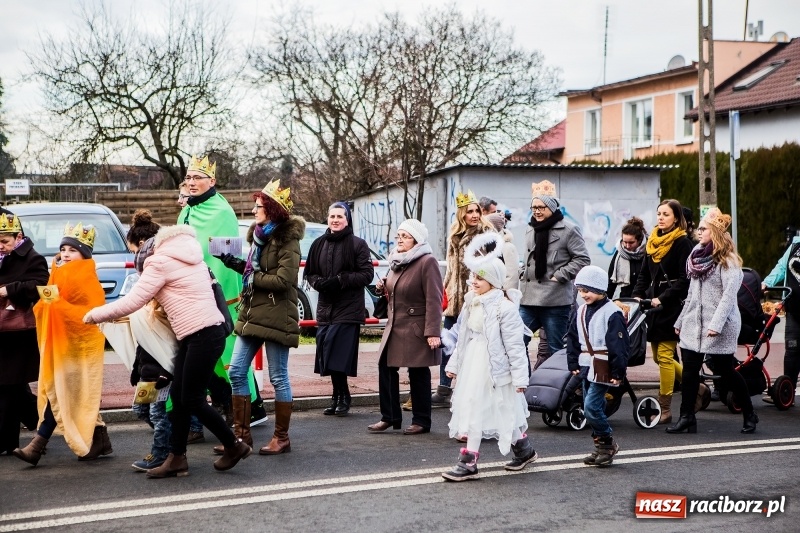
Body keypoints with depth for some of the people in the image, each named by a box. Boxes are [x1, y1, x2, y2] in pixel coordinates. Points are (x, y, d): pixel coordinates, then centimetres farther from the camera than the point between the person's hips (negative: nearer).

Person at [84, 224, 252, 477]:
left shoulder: (161, 262, -6)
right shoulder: (190, 260, 21)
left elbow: (132, 302, -9)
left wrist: (95, 314, -1)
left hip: (203, 335, -10)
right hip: (196, 335, 10)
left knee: (192, 400, -2)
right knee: (179, 396, 9)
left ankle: (235, 446, 10)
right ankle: (177, 458, 12)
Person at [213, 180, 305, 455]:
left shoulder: (287, 240, -11)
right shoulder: (259, 235, 14)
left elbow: (283, 280, -19)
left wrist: (252, 278, -12)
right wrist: (237, 264, 5)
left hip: (276, 317, -8)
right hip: (251, 315, 8)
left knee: (278, 378, 0)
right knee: (236, 372, 5)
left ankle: (282, 437, 11)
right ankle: (242, 433, 14)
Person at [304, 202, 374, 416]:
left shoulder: (358, 244, -2)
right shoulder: (319, 244, 10)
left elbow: (367, 274, -7)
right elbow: (309, 272, 15)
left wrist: (340, 280, -17)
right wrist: (319, 282, -6)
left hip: (348, 309, -5)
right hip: (325, 307, 5)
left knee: (340, 358, -9)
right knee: (328, 357, 5)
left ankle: (341, 397, 4)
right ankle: (339, 397, 17)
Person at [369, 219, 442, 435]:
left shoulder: (427, 262, -13)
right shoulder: (397, 262, 13)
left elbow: (433, 300, -19)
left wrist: (432, 332, -25)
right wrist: (384, 288, 7)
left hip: (417, 330, -8)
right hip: (394, 326, 8)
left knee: (418, 374, 0)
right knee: (385, 368, 5)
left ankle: (421, 421, 11)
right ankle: (390, 417, 15)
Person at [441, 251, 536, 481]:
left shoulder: (505, 307, -16)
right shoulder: (471, 303, 8)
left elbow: (515, 345, -15)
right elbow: (462, 337, 16)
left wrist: (520, 376, -15)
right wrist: (454, 363, 17)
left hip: (492, 367, -8)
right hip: (472, 365, 8)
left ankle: (468, 463, 9)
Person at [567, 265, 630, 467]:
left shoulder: (611, 313, -14)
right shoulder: (582, 311, 10)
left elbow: (619, 345, -16)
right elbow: (573, 338, 17)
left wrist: (618, 372, -16)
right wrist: (574, 364, 13)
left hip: (603, 370, -8)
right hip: (586, 368, 8)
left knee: (591, 407, -14)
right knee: (593, 408, 11)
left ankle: (607, 443, 3)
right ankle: (601, 448, 20)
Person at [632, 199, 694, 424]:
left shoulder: (683, 243, -7)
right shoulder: (653, 241, 14)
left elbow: (685, 280, -14)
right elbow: (645, 275, 17)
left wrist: (662, 298, -20)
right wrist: (637, 295, 1)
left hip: (672, 306, -8)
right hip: (654, 306, 8)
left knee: (664, 356, -8)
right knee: (659, 357, 11)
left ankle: (665, 409, -1)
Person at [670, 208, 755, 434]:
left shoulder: (728, 261, -10)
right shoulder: (698, 256, 14)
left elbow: (729, 294, -19)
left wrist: (716, 324, -27)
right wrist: (680, 320, 20)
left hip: (719, 327, -7)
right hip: (694, 324, 7)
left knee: (726, 371, 1)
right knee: (689, 369, 2)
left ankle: (749, 415, 17)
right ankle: (686, 417, 7)